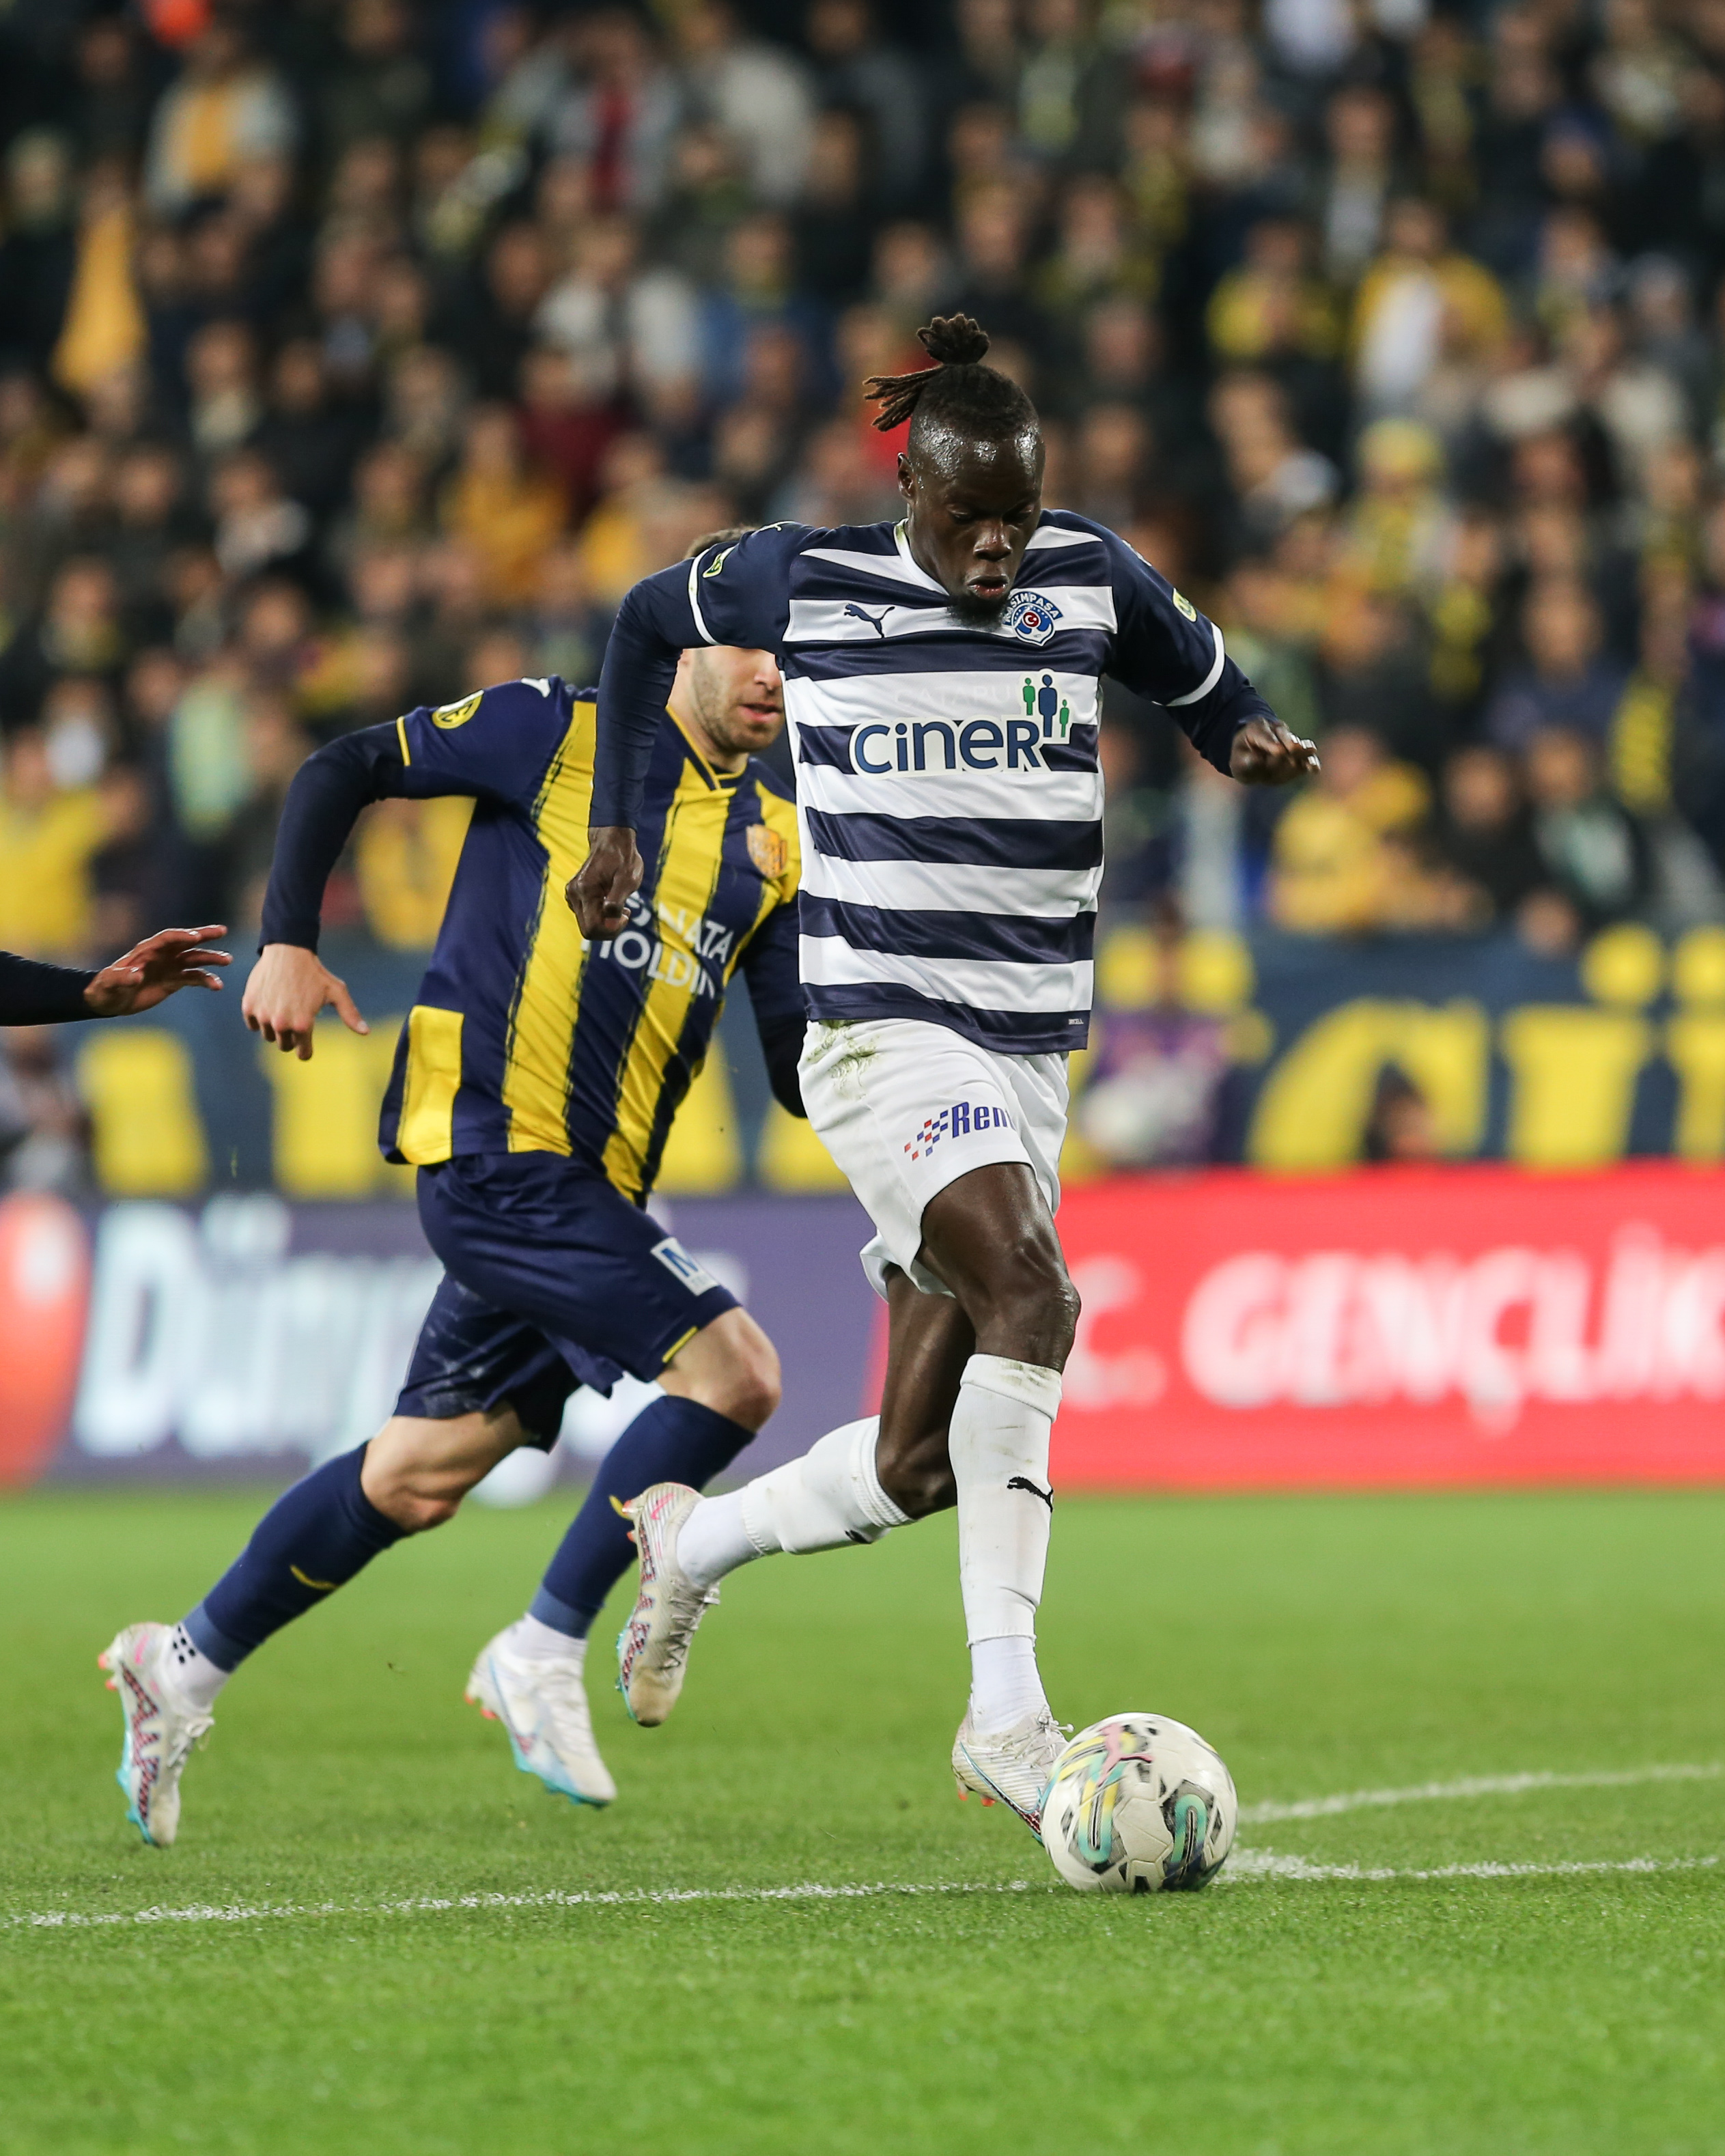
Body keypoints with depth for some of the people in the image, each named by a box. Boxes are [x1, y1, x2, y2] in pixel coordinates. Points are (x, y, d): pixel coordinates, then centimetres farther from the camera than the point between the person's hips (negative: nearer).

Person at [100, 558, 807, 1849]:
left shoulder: (774, 843, 14)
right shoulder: (565, 735, -3)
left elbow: (797, 1065, 9)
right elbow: (340, 774, 4)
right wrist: (288, 942, -6)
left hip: (588, 1186, 7)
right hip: (497, 1148, -7)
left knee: (422, 1474, 13)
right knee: (733, 1370, -19)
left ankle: (189, 1665, 29)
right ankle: (546, 1654, -9)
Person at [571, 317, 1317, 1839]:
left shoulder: (1093, 580, 5)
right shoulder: (801, 582, -1)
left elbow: (1206, 687, 20)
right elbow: (648, 625, 18)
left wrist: (1258, 742, -3)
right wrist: (616, 826, 15)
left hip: (1032, 1055, 5)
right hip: (883, 1032, -5)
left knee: (918, 1469, 3)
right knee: (1030, 1294, -30)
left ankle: (692, 1540, 34)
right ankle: (1007, 1713, -32)